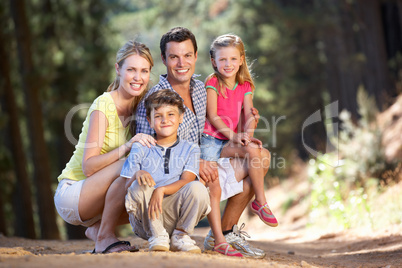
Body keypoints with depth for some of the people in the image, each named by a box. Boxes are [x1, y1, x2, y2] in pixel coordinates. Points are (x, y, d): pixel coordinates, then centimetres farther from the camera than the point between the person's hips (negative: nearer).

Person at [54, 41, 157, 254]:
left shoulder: (139, 107, 2)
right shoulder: (104, 105, -18)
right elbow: (89, 167, -24)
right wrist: (127, 146, -36)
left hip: (96, 194, 7)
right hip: (70, 194, -7)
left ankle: (97, 228, 4)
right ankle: (105, 237, -15)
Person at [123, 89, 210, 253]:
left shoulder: (190, 149, 11)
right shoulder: (140, 149, 10)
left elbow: (187, 180, -6)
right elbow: (126, 186, 1)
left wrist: (161, 190, -25)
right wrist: (137, 175, -23)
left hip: (175, 214, 1)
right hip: (145, 220, 0)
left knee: (197, 188, -27)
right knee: (140, 184, -30)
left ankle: (180, 236, -6)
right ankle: (157, 237, -17)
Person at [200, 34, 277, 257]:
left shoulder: (245, 86, 9)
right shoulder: (212, 83, -4)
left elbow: (249, 116, 0)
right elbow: (213, 116, -10)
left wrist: (247, 133, -21)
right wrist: (233, 135, -20)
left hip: (229, 142, 4)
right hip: (209, 139, -4)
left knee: (253, 149, -26)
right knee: (213, 186, -16)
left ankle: (260, 202, -13)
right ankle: (219, 240, -15)